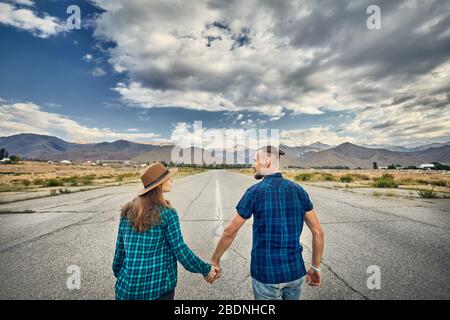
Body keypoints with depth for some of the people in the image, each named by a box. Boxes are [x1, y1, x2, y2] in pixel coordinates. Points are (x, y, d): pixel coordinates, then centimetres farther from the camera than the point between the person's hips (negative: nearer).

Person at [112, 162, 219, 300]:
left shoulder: (128, 210, -2)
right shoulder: (167, 213, -17)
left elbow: (120, 247, 5)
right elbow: (179, 249, -15)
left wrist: (118, 273, 21)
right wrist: (206, 270, -3)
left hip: (128, 285, 5)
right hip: (159, 286, -4)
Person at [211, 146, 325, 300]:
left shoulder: (255, 191, -16)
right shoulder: (298, 190, -2)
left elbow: (229, 232, -11)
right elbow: (318, 232, 2)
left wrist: (214, 260, 4)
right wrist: (315, 267, 14)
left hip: (266, 273, -4)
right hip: (294, 270, 5)